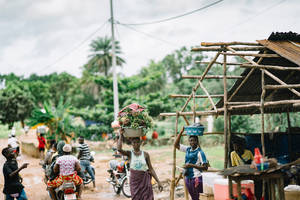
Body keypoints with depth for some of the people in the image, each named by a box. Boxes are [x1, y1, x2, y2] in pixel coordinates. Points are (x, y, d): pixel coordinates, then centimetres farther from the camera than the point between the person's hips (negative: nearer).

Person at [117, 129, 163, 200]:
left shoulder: (145, 154, 0)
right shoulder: (129, 153, -1)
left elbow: (151, 169, 2)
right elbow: (119, 149, -21)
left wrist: (158, 182, -2)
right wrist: (121, 135, -14)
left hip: (145, 181, 0)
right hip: (134, 181, 0)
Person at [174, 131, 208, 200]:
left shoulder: (200, 152, -13)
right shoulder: (188, 149, 6)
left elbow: (205, 167, -17)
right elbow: (176, 145, 12)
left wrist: (192, 165, -23)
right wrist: (181, 132, 4)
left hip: (196, 178, -7)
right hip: (187, 178, 7)